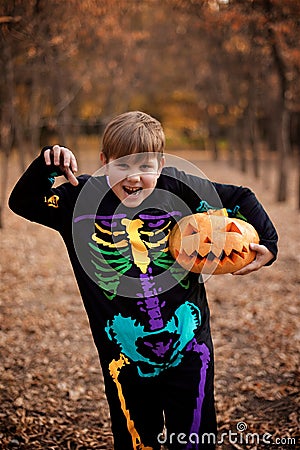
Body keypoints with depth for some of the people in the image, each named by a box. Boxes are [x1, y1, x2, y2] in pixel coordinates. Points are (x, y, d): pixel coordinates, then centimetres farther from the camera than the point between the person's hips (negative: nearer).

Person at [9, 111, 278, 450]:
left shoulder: (180, 190, -8)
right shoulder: (83, 198, -5)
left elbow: (240, 198, 4)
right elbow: (21, 202, 0)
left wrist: (267, 244, -4)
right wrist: (46, 165, -15)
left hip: (188, 352, 0)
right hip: (126, 361, 1)